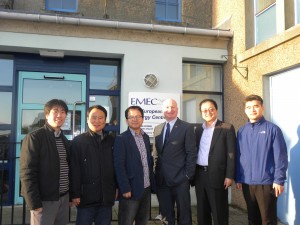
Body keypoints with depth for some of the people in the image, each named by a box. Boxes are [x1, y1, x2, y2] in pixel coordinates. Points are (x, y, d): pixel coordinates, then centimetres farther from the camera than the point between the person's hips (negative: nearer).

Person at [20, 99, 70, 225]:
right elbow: (27, 172, -14)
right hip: (44, 200, -6)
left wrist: (71, 195, 11)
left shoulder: (65, 140, 11)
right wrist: (34, 203, -16)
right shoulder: (34, 137, -10)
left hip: (64, 198, 6)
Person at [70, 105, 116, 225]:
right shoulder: (78, 141, -4)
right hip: (86, 196, -3)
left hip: (107, 196, 3)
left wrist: (116, 188, 10)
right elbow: (74, 170, -7)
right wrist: (75, 194, -9)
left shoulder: (112, 141, 6)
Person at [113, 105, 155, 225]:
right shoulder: (121, 139, -11)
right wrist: (125, 188, -18)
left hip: (146, 188, 6)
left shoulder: (146, 137, 10)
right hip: (131, 189, -6)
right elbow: (119, 166, -15)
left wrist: (152, 183, 10)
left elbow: (149, 161, 13)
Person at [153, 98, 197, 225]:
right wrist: (156, 172, 6)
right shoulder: (157, 129, 10)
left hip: (180, 179, -4)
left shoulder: (187, 128, -5)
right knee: (166, 214, 16)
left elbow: (191, 153, -8)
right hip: (162, 180, 5)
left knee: (183, 214, 9)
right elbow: (156, 152, 13)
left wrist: (188, 175, -12)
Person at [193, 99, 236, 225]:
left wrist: (230, 176, -12)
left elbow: (231, 154, -7)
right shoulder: (198, 129, 12)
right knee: (202, 211, 15)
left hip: (217, 175, -5)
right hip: (199, 175, 5)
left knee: (219, 212, 4)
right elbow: (195, 151, 13)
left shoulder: (227, 128, -4)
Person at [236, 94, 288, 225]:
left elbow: (280, 157, -7)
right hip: (247, 182, 4)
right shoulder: (242, 131, 6)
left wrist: (279, 180, -11)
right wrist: (238, 178, 7)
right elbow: (238, 157, 8)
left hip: (266, 182, -4)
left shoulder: (272, 129, -5)